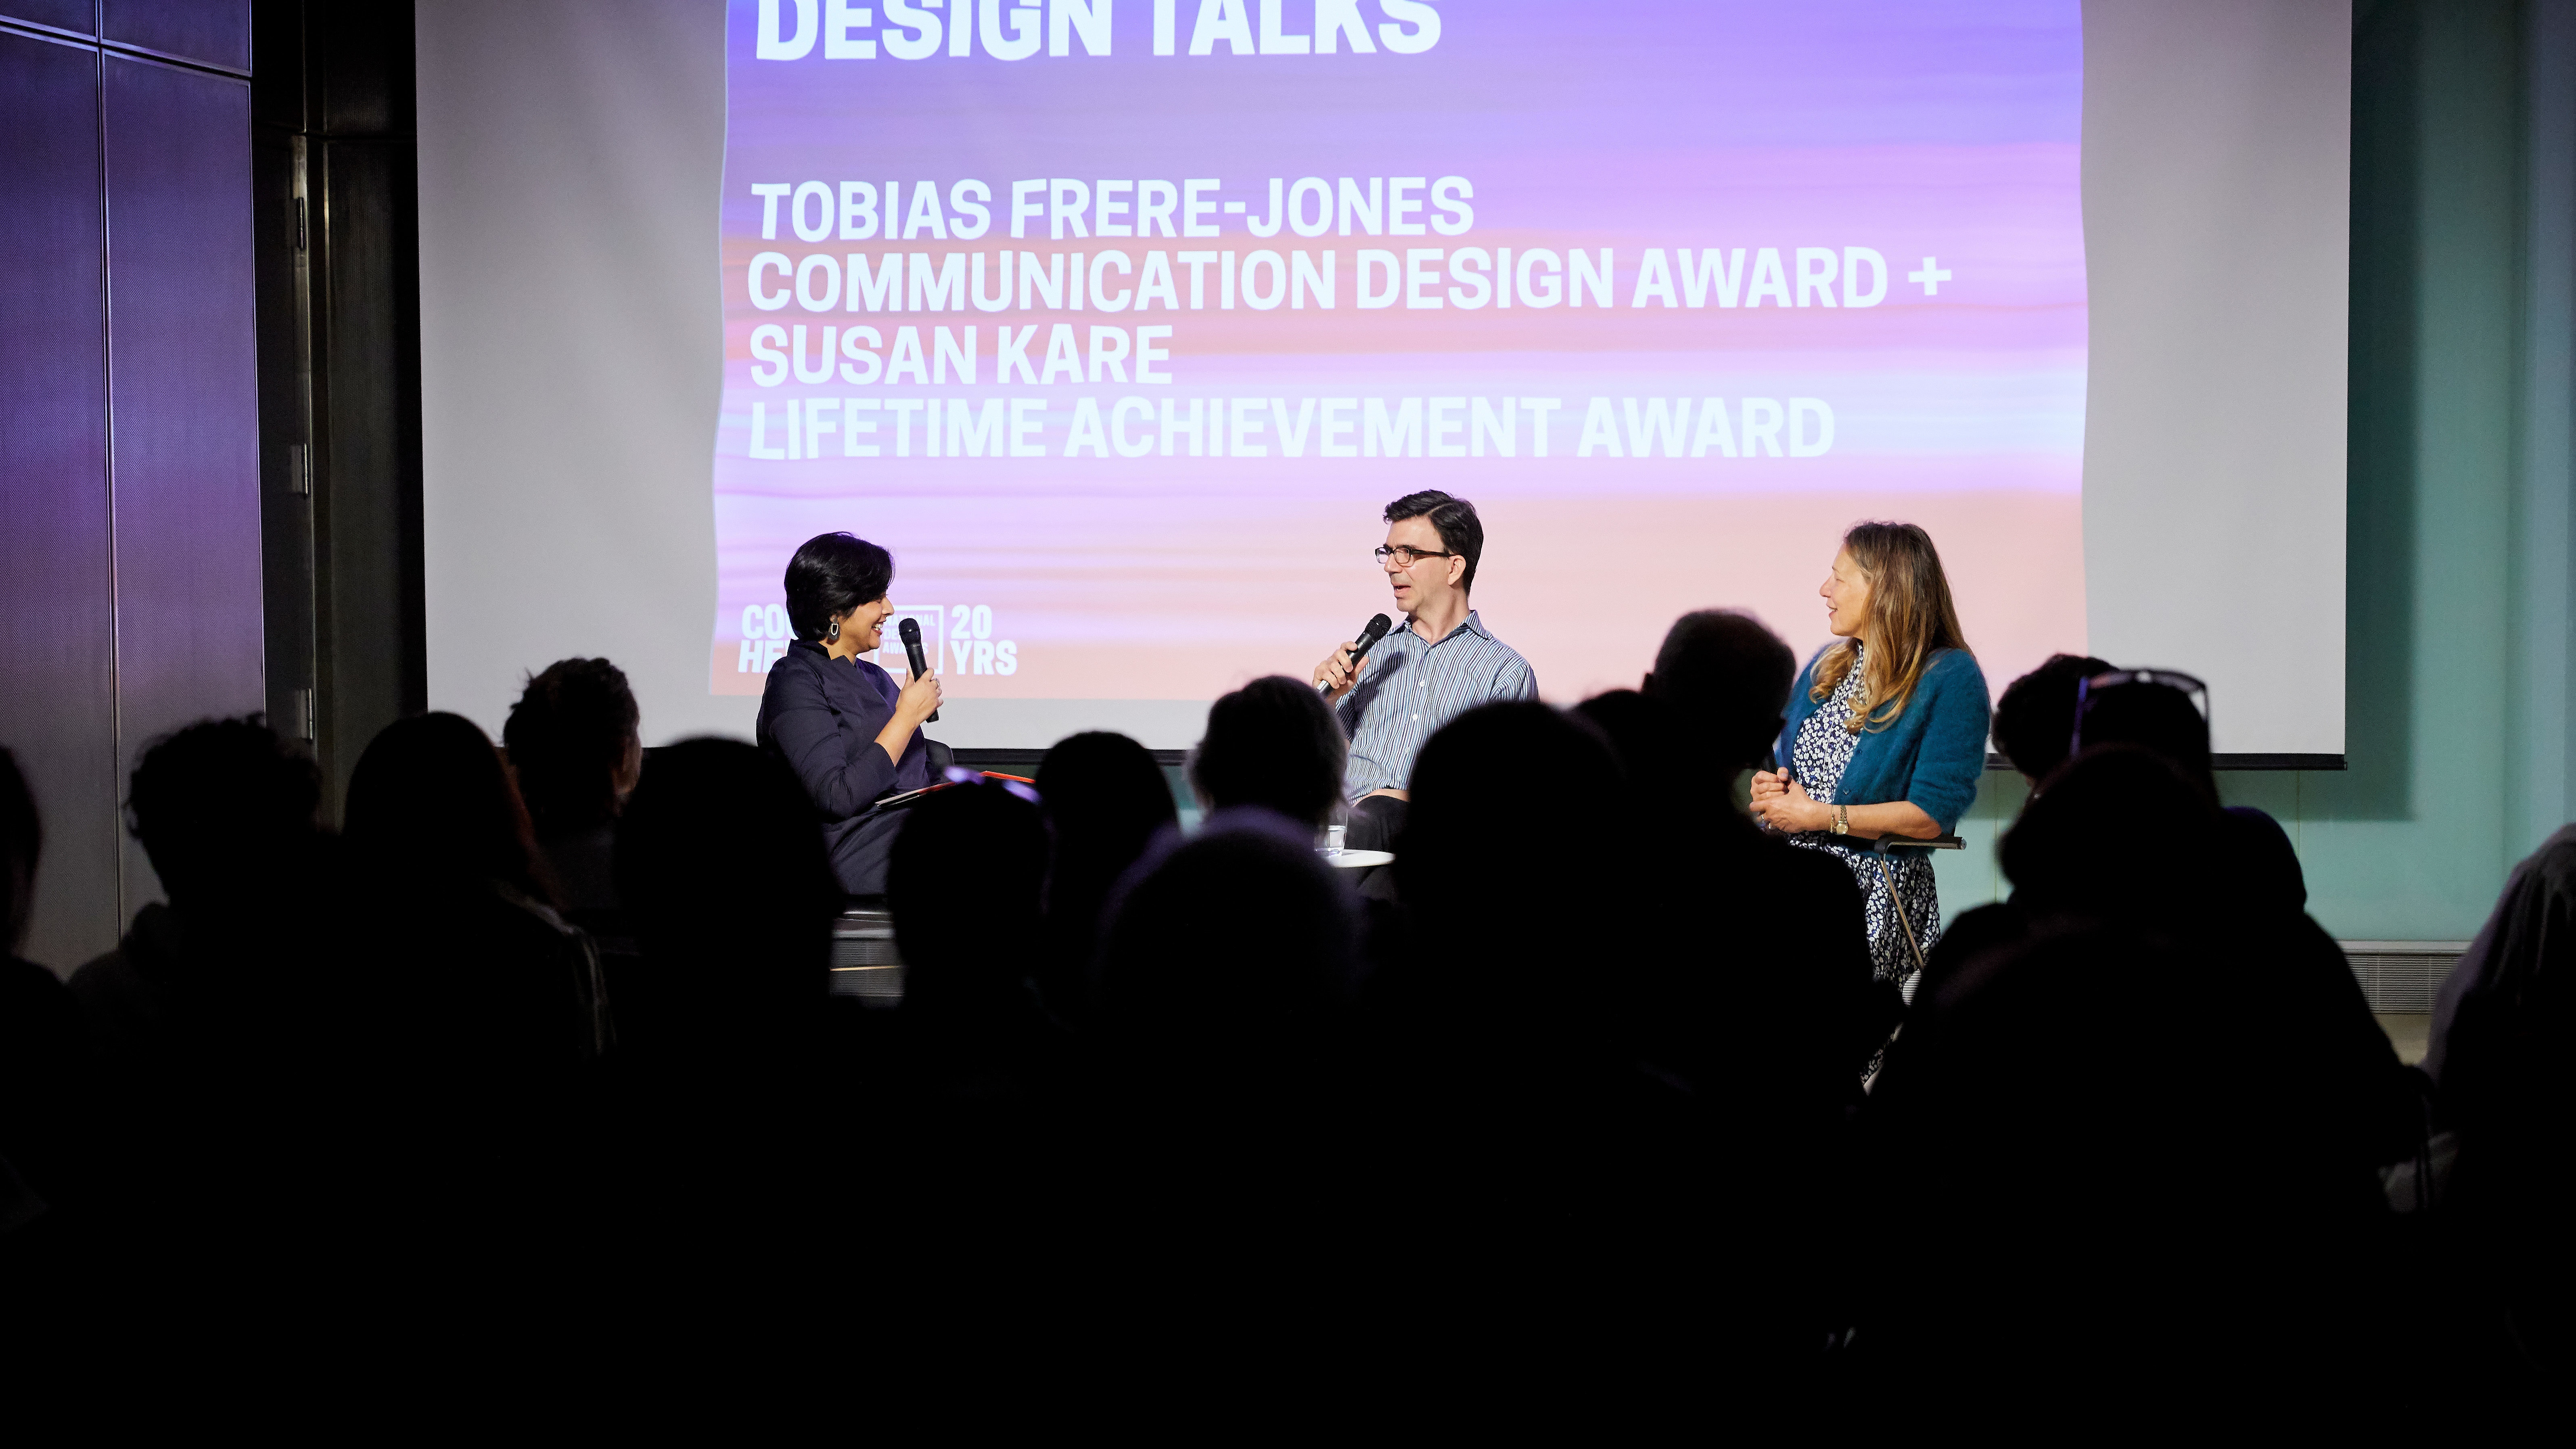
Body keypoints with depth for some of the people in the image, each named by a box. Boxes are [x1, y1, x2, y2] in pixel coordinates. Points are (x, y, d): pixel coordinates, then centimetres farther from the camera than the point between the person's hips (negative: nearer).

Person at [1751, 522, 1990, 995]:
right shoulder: (1825, 667, 20)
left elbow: (1933, 815, -12)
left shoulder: (1951, 677, -3)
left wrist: (1819, 817, -10)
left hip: (1878, 892, -6)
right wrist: (1768, 788, 6)